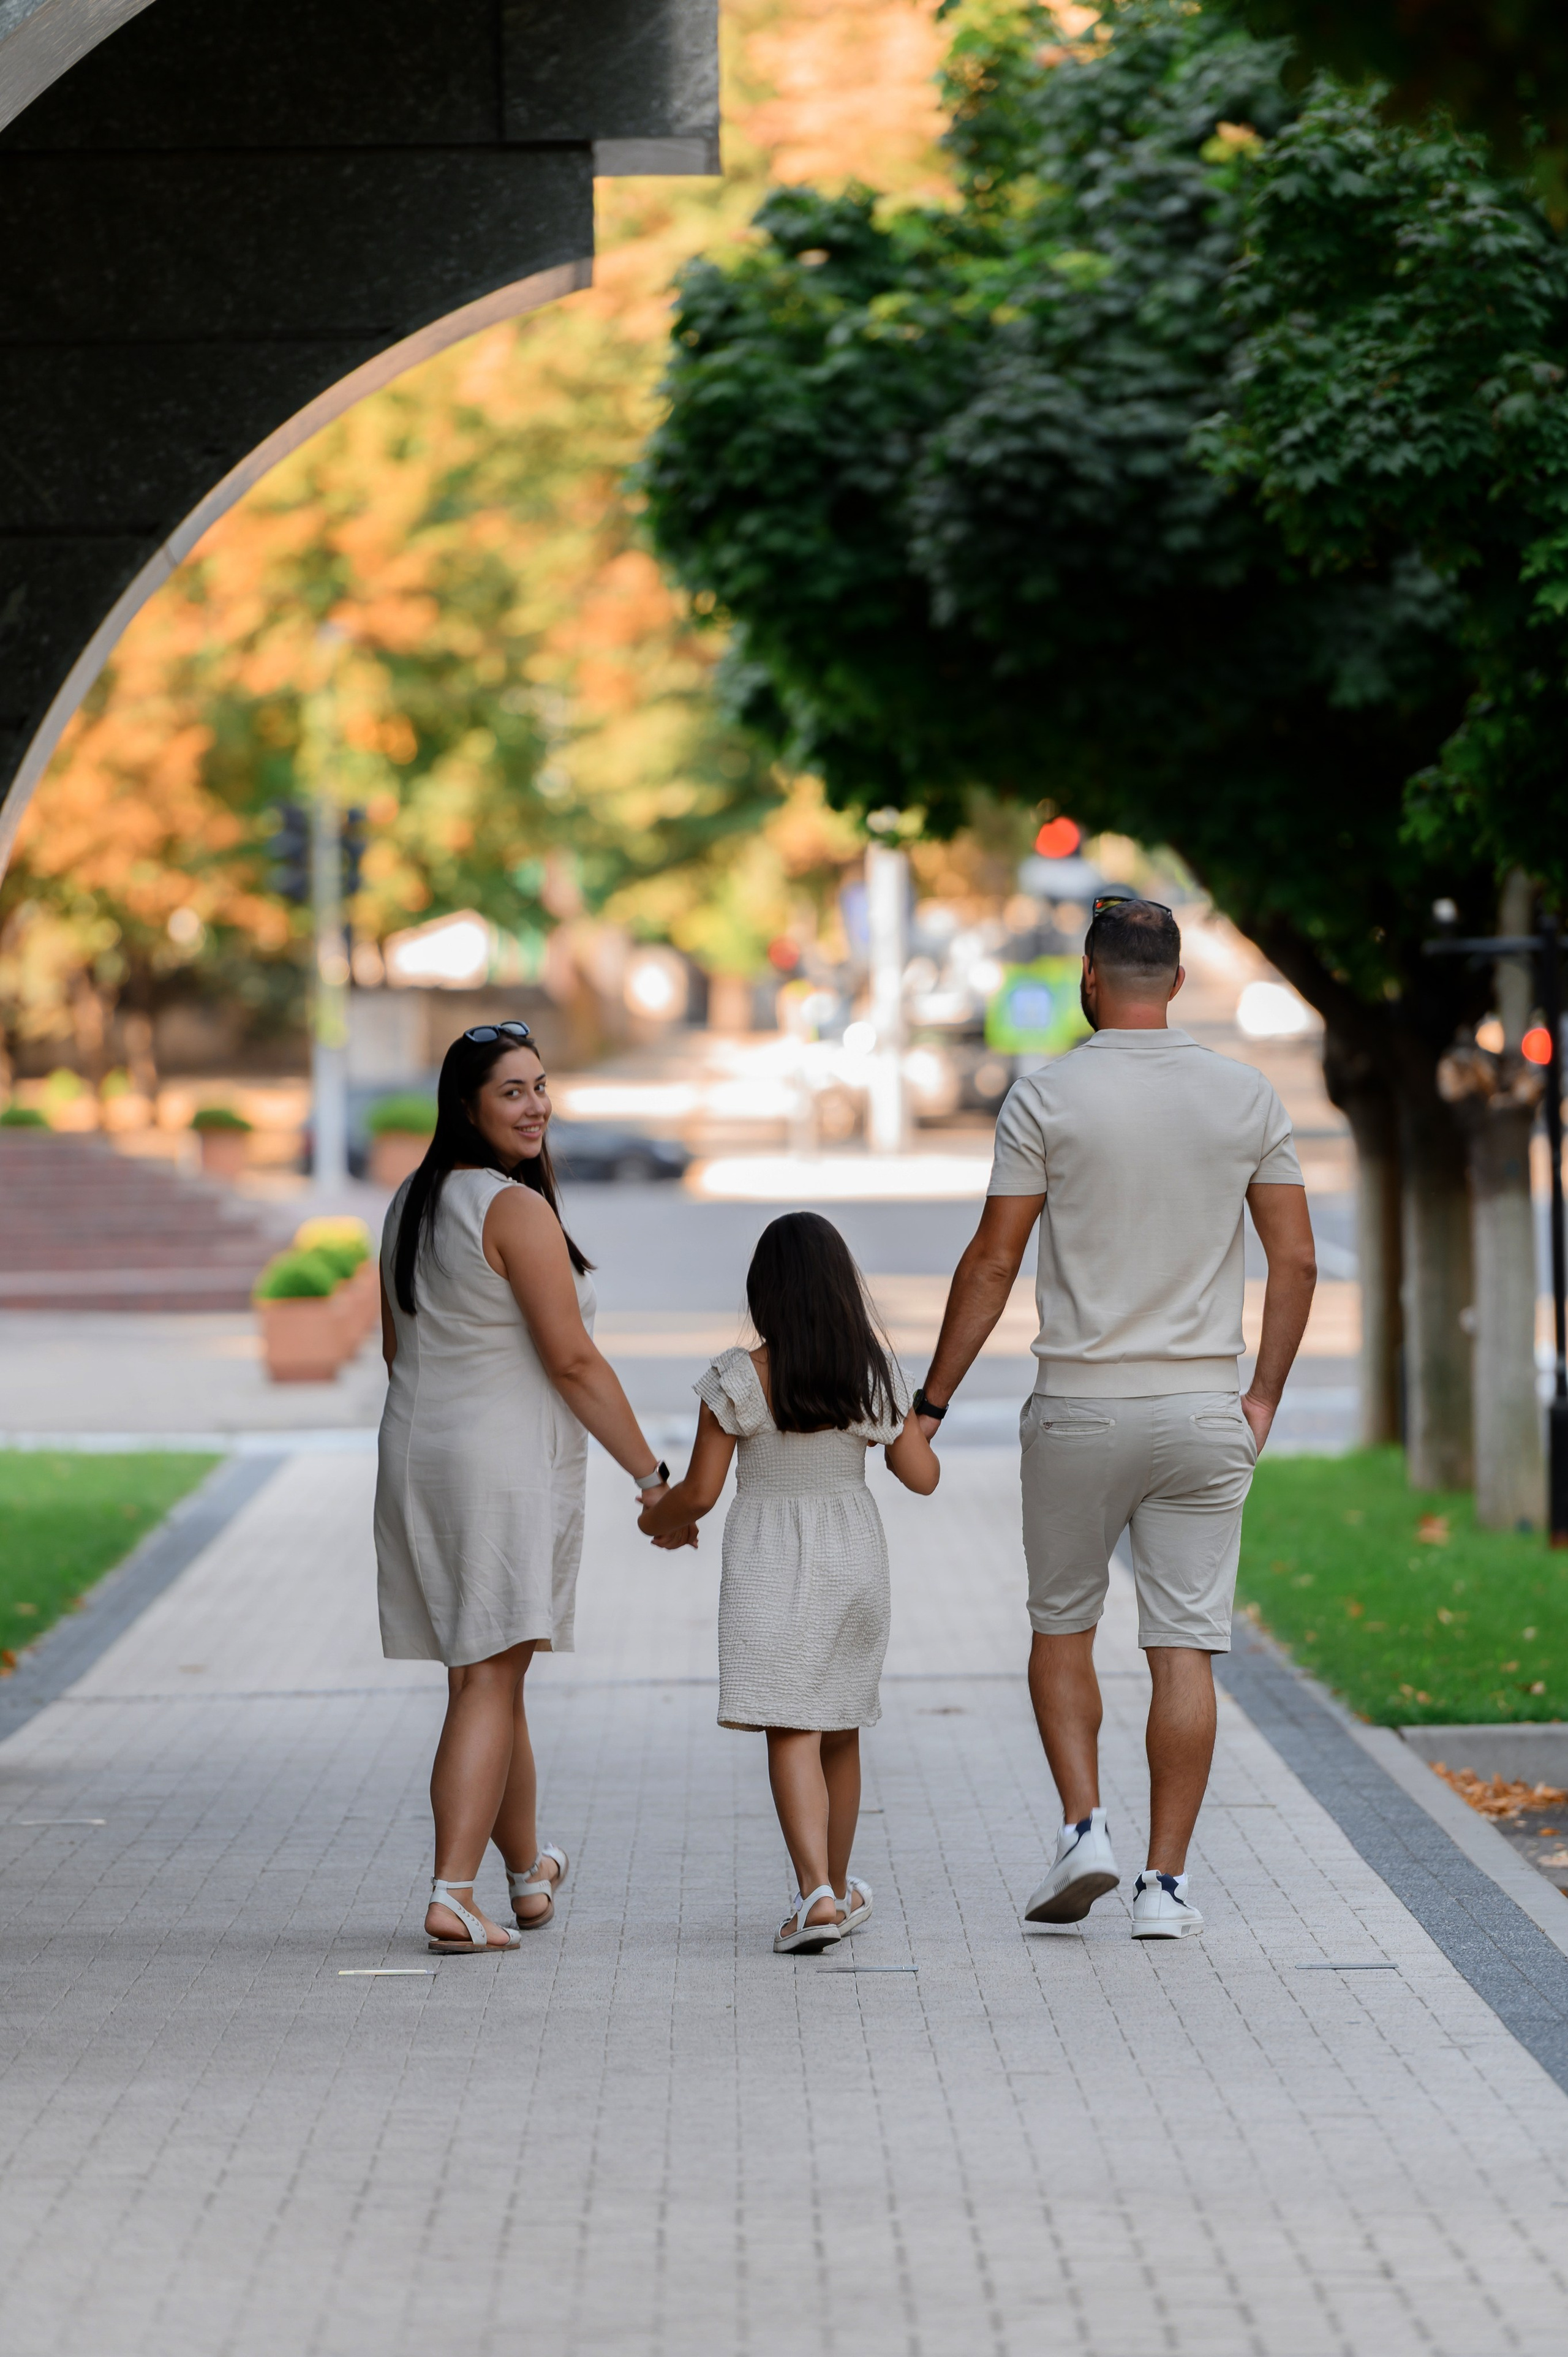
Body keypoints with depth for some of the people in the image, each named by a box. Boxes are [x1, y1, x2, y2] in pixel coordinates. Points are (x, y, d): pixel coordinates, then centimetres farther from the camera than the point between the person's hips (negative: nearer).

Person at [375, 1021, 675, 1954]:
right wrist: (653, 1474, -10)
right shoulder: (517, 1210, -15)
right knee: (491, 1681, -7)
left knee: (486, 1675, 18)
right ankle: (454, 1894, -14)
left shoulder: (413, 1203, 11)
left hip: (417, 1454, 8)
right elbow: (572, 1360, -17)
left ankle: (529, 1870, 32)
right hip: (506, 1459, -8)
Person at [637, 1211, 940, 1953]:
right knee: (840, 1730, 16)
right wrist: (910, 1425, 22)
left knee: (791, 1732, -7)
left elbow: (700, 1492, -7)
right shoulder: (876, 1373, -3)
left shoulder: (739, 1380, -12)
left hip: (771, 1562, -4)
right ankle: (839, 1888, 29)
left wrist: (658, 1516, 14)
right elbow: (922, 1475, 2)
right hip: (854, 1557, 4)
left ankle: (816, 1893, -22)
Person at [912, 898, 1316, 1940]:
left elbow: (993, 1263, -5)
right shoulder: (1248, 1096, 3)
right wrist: (1265, 1397, 13)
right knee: (1186, 1649, 3)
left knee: (1062, 1629, 16)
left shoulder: (1048, 1097, -6)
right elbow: (1296, 1260, 4)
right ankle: (1167, 1883, 2)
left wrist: (932, 1404, 2)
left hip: (1081, 1408, -2)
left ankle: (1084, 1828, 2)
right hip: (1206, 1409, 2)